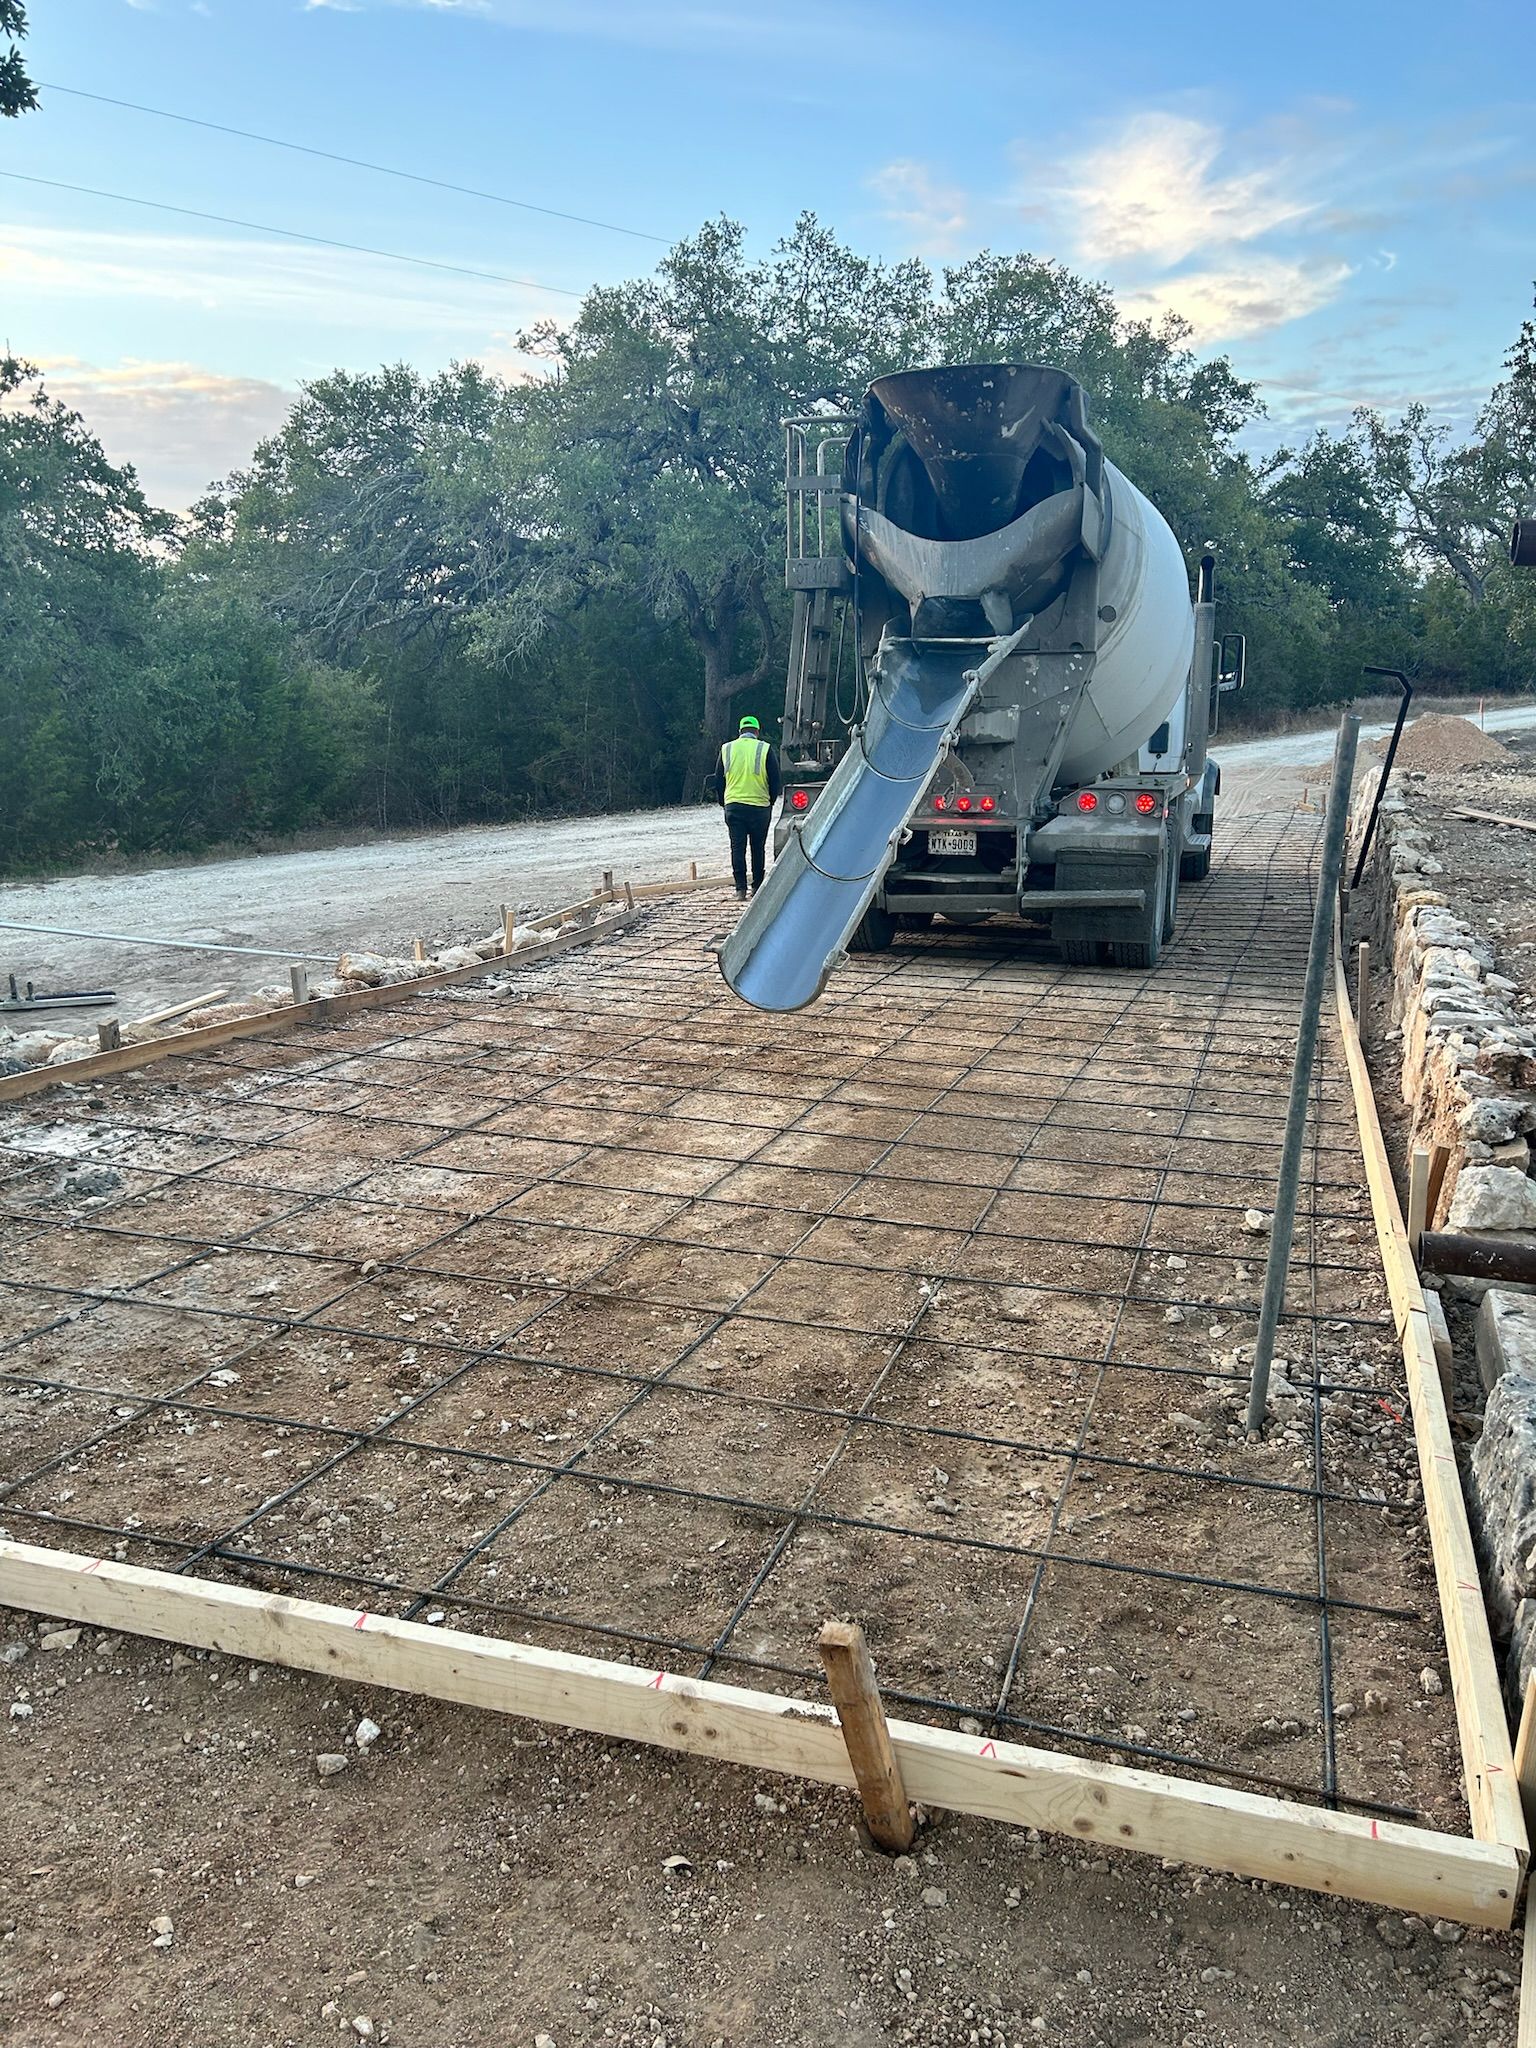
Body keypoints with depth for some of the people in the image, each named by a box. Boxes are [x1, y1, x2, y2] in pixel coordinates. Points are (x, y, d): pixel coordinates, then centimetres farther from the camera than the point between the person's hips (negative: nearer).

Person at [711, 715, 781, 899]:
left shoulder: (726, 749, 6)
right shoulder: (765, 749, -2)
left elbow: (718, 780, 11)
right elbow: (776, 781, -1)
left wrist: (724, 802, 20)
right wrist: (770, 802, 13)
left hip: (733, 806, 1)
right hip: (760, 806, -1)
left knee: (737, 847, 4)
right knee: (758, 848, 9)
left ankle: (740, 887, -2)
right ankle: (757, 887, 13)